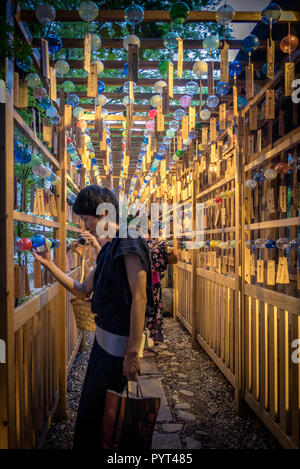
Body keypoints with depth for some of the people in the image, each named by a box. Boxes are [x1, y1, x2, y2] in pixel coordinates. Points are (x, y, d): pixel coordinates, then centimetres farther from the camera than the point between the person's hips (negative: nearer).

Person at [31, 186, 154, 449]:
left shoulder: (129, 242, -16)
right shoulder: (108, 250, 13)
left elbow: (139, 296, -23)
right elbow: (83, 291, 19)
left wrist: (133, 352, -26)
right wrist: (50, 265, 13)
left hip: (119, 345, -9)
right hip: (103, 339, 9)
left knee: (91, 415, 4)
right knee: (89, 407, 22)